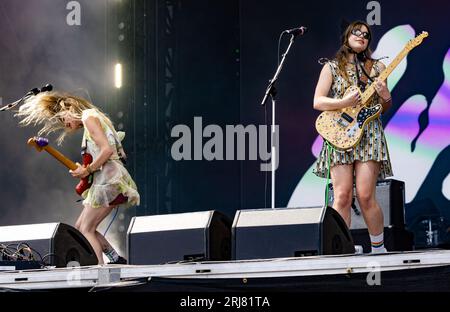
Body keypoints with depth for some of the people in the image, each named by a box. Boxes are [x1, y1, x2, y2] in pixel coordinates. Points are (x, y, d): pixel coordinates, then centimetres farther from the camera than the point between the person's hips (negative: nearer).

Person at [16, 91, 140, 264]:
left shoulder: (89, 117, -6)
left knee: (86, 230, -10)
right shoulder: (95, 118, 24)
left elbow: (107, 150, -16)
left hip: (108, 179, -10)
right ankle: (116, 260, 11)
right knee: (80, 227, 13)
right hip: (109, 180, 10)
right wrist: (84, 170, 10)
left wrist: (87, 170, -8)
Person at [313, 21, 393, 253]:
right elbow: (317, 102, 1)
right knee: (342, 196, -9)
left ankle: (378, 249, 4)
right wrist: (344, 103, -14)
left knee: (365, 196, -10)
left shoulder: (377, 67, 14)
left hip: (369, 134, 1)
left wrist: (386, 97, -4)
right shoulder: (331, 67, 9)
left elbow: (386, 107, 19)